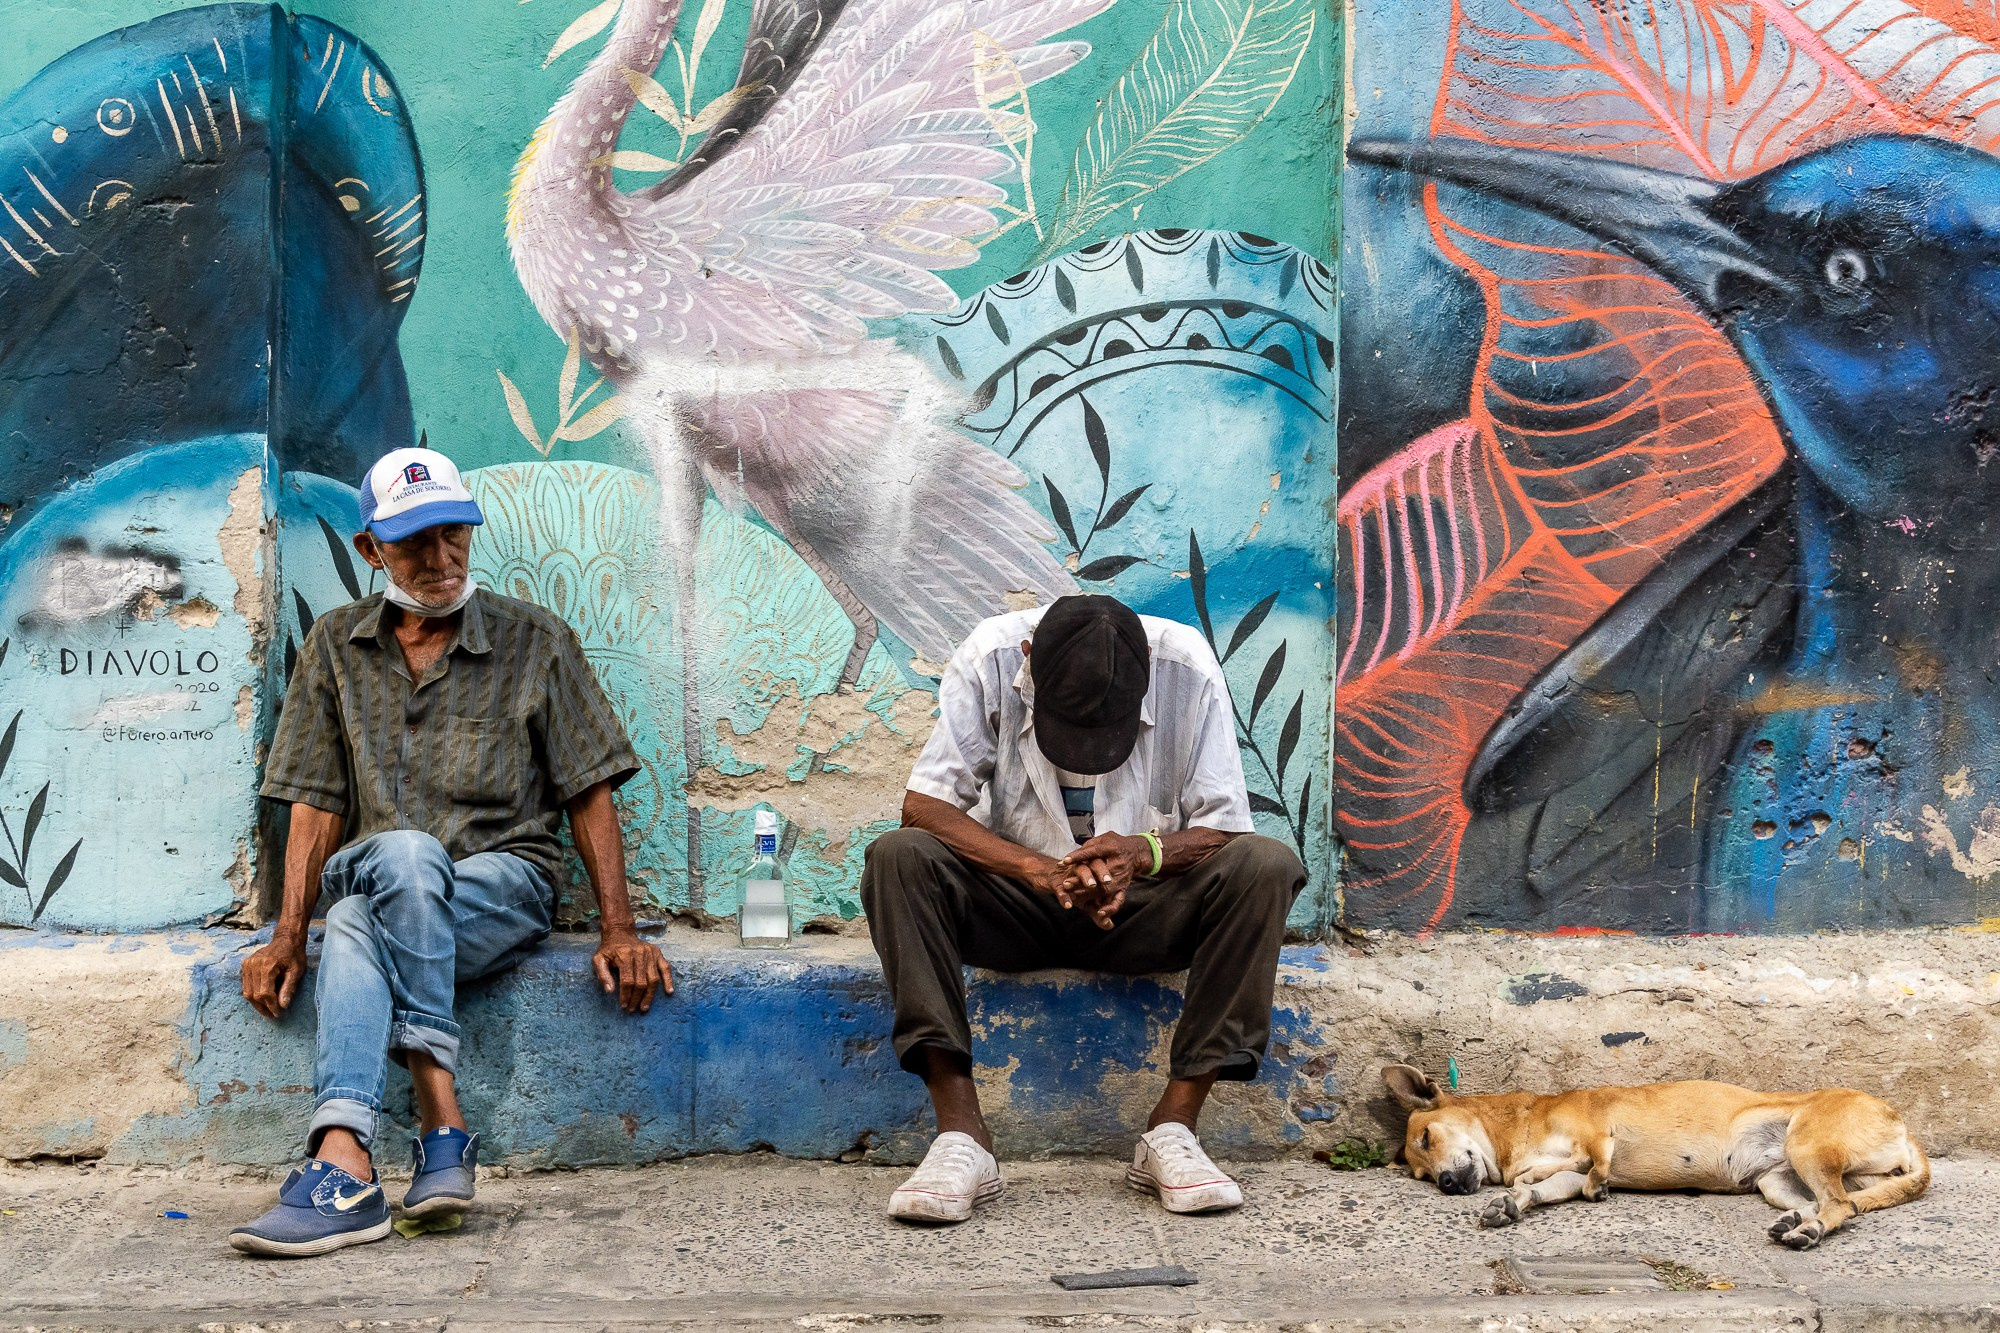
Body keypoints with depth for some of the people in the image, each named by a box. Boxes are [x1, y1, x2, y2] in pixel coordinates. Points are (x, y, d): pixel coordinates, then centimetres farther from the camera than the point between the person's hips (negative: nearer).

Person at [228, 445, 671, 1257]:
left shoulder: (534, 640, 7)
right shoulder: (337, 645, 13)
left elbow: (589, 795, 5)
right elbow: (318, 806, 10)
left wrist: (619, 931, -5)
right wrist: (287, 936, -2)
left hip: (501, 887, -2)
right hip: (371, 886, 2)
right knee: (366, 902, -36)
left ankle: (344, 1168, -40)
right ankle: (441, 1120, -46)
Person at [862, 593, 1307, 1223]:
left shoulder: (1187, 668, -17)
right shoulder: (990, 659, -19)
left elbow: (1224, 827, -15)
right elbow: (923, 806, -21)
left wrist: (1144, 854, -37)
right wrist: (1043, 871, -35)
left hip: (1145, 909, 0)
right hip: (1016, 901, 0)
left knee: (1265, 866, -27)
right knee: (899, 857, -29)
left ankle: (1173, 1127, -24)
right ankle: (962, 1137, -32)